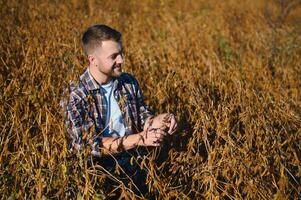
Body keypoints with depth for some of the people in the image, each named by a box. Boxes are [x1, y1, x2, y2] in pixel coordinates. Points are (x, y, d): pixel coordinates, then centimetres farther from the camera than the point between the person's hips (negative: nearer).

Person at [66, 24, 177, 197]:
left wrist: (159, 120, -11)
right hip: (96, 167, -4)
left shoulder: (129, 82, 3)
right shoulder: (76, 94, -13)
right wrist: (139, 139, -24)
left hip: (130, 162, 4)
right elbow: (90, 144, -18)